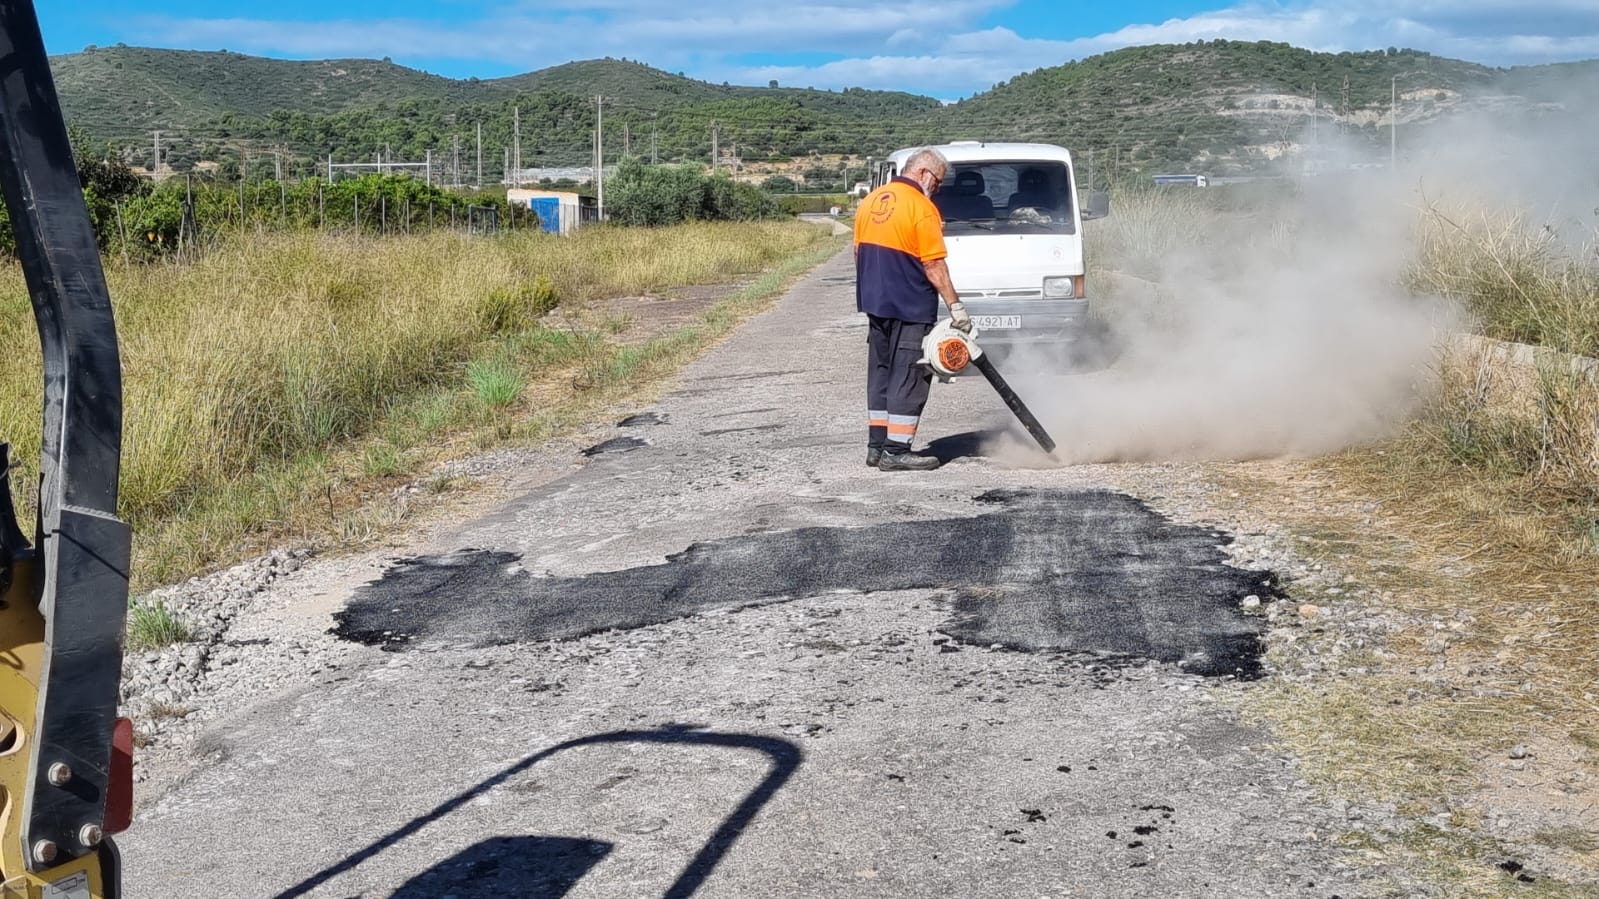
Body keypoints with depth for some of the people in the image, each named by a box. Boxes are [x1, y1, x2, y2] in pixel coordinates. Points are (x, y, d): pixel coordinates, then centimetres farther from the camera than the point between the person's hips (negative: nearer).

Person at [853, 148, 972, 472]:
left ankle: (877, 445, 17)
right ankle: (896, 452, -3)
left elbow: (859, 252, 16)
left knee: (881, 371, 14)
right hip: (910, 307, -8)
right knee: (909, 376, -3)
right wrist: (956, 305, -12)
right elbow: (933, 265, -16)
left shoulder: (871, 201, 10)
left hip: (874, 302, 8)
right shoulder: (922, 208, -14)